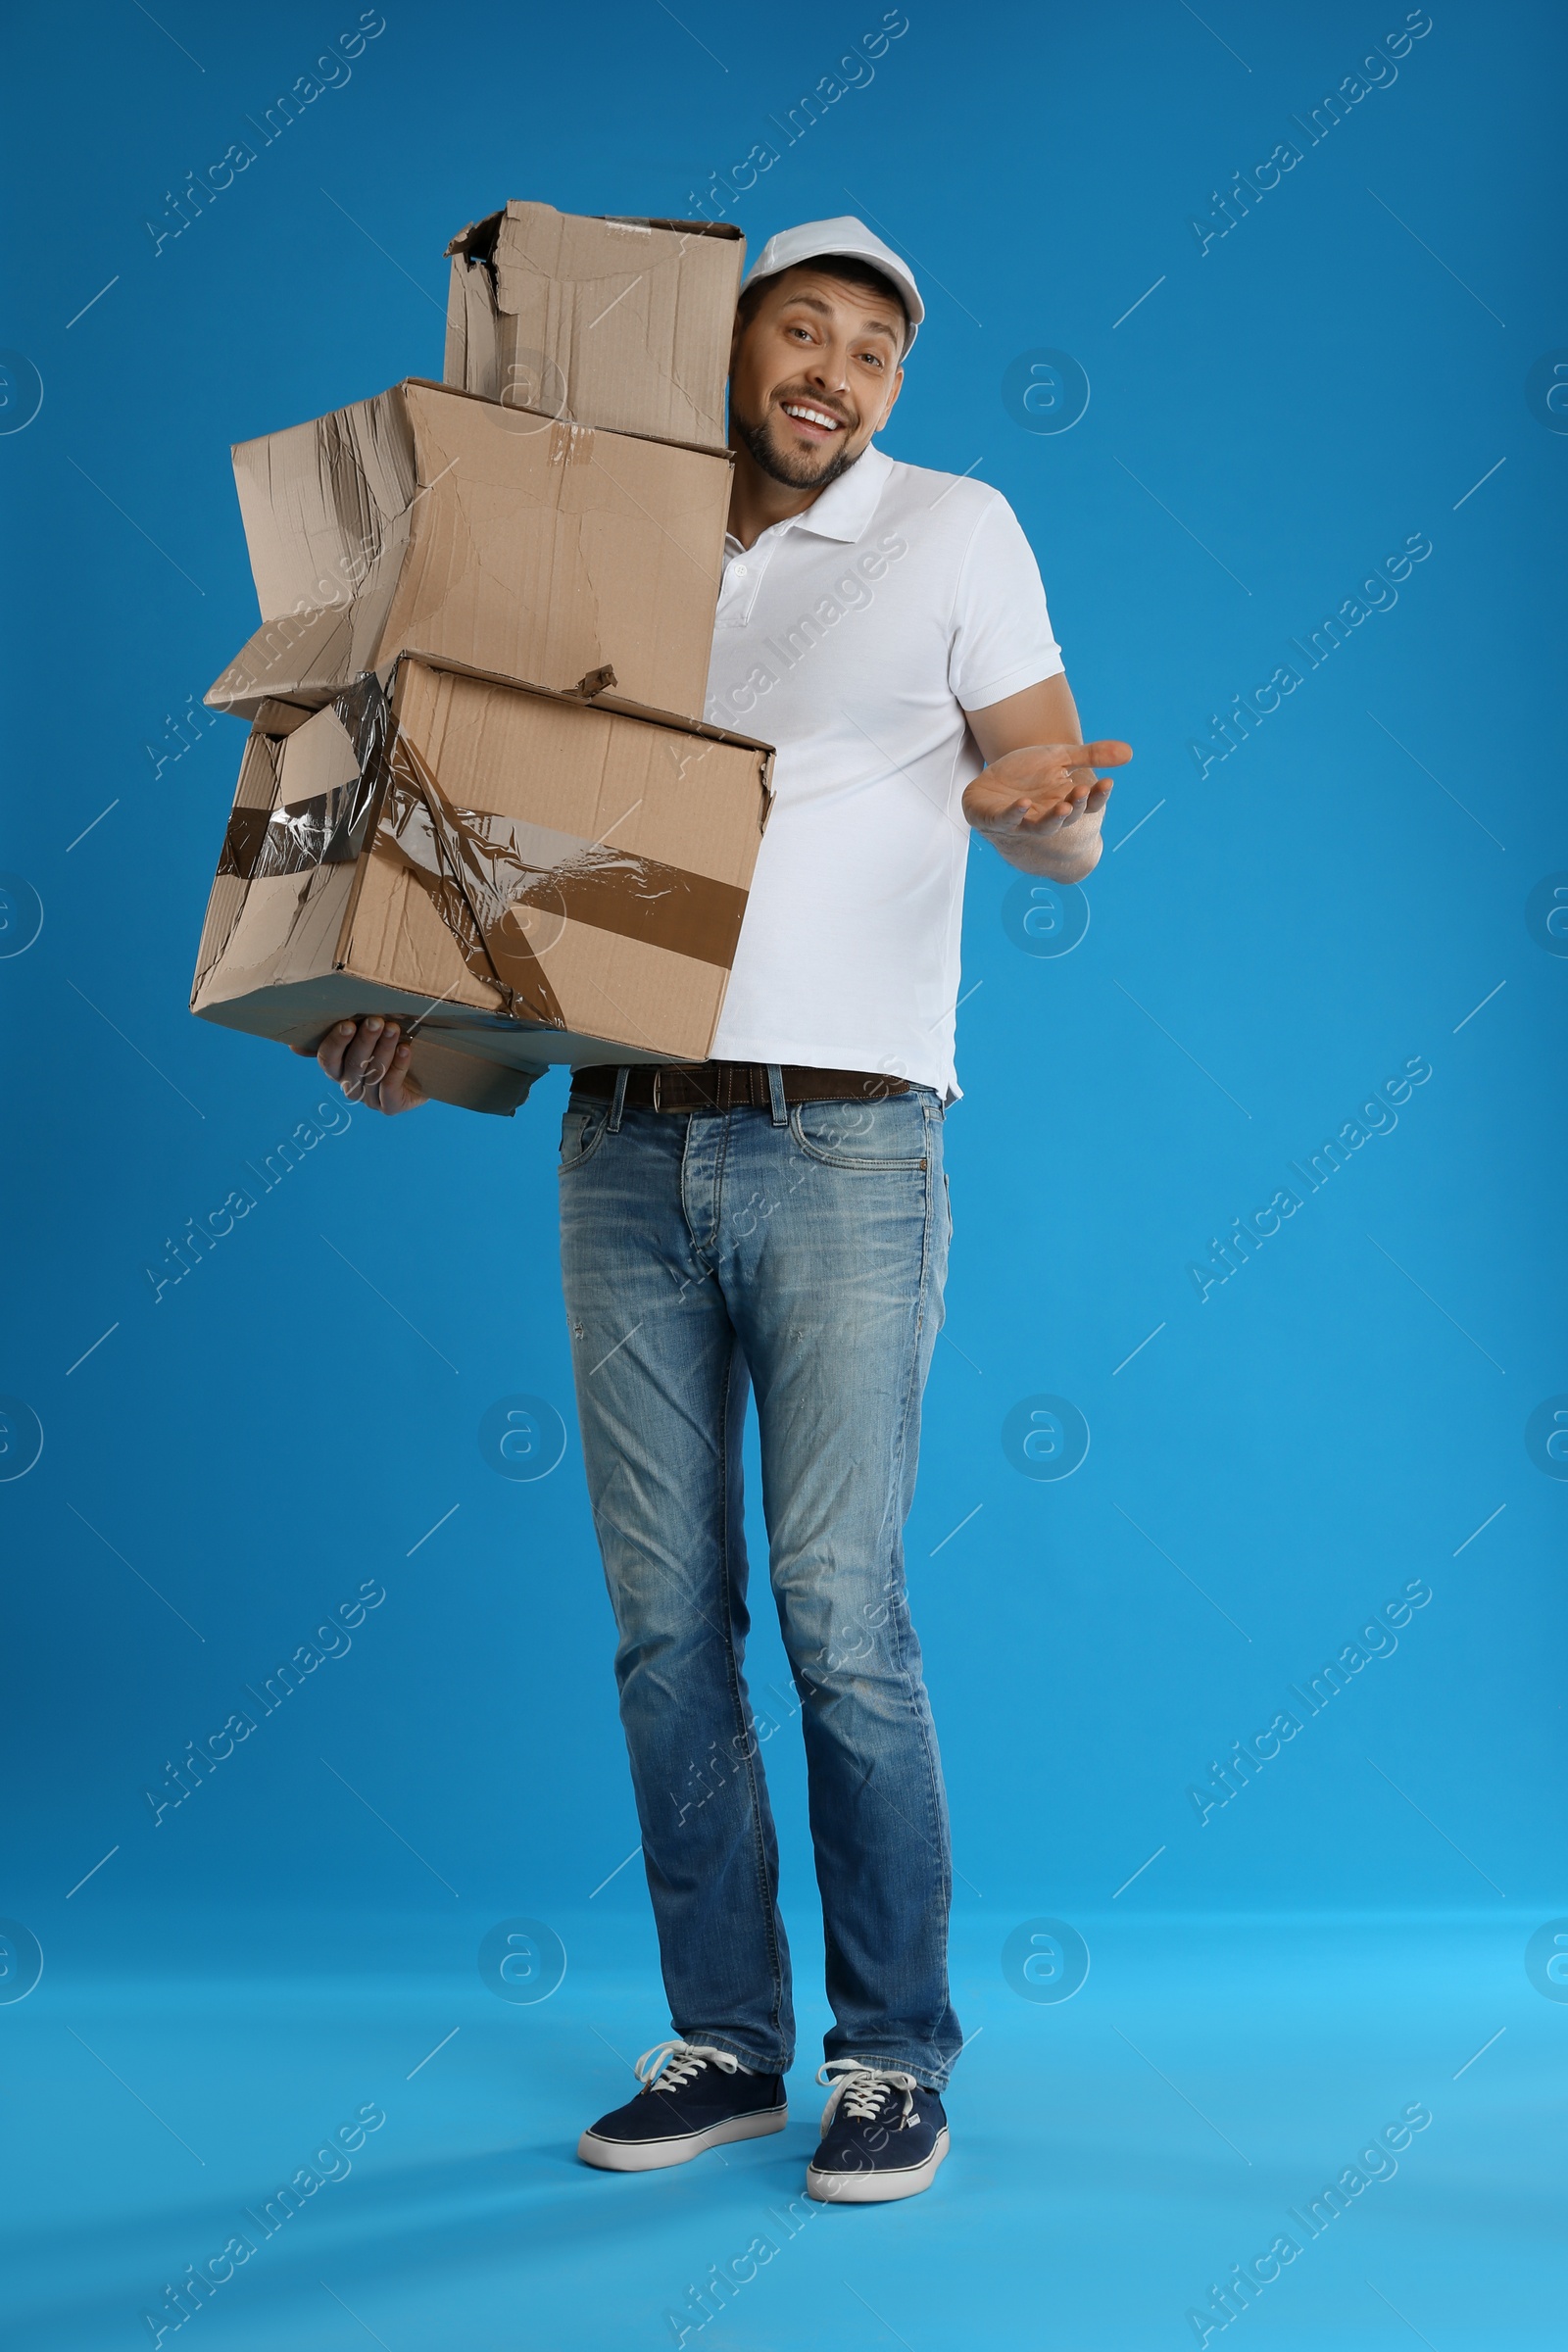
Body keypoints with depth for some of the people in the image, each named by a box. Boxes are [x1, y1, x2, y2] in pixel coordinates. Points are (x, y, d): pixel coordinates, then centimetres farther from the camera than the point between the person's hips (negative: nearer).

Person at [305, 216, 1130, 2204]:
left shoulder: (953, 533, 8)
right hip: (626, 1142, 4)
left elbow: (1061, 825, 4)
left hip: (843, 1145, -3)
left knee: (840, 1615, -6)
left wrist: (1044, 804, -21)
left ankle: (892, 2057, 9)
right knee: (665, 1618, 5)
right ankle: (723, 2040, 17)